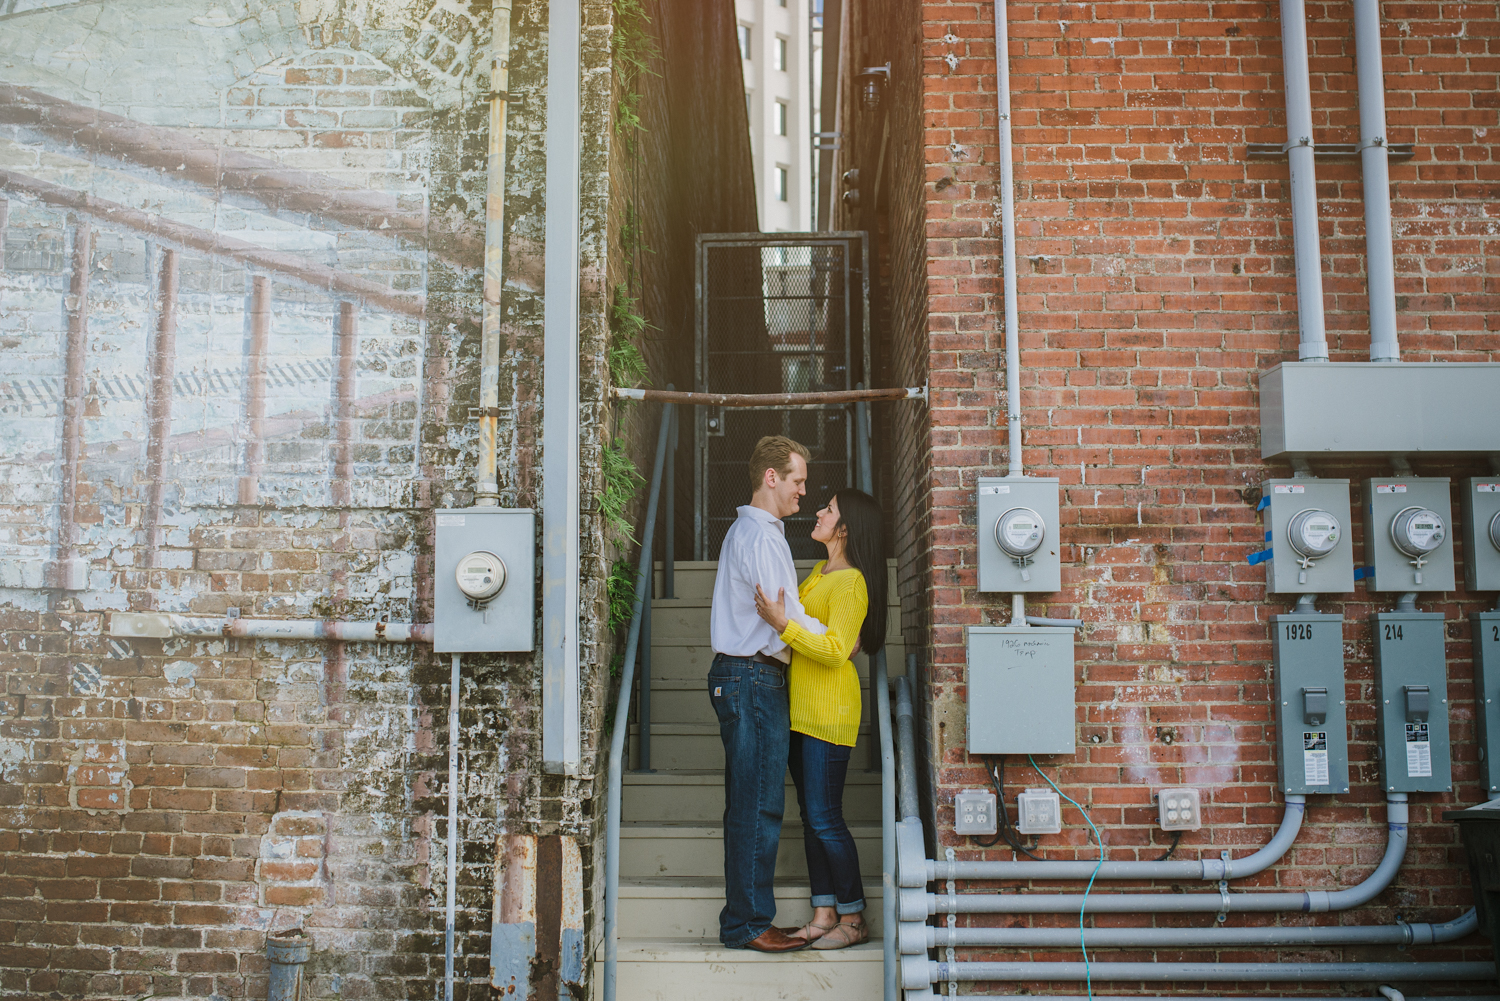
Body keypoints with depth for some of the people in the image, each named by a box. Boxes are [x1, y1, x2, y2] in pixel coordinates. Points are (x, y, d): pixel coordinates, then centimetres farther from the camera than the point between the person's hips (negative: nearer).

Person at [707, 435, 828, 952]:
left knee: (749, 807, 12)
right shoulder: (759, 535, -12)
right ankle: (749, 924, -1)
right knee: (758, 807, -7)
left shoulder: (752, 530, 21)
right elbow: (786, 616, -16)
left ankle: (743, 920, 17)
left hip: (743, 677, 11)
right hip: (753, 680, -11)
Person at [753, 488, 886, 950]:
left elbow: (836, 650, -22)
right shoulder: (819, 572, 16)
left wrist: (783, 624, -26)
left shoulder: (851, 583, -14)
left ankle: (853, 918, 5)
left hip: (829, 712, -9)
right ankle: (824, 914, 17)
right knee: (811, 817, 10)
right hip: (802, 709, 9)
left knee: (825, 818, -6)